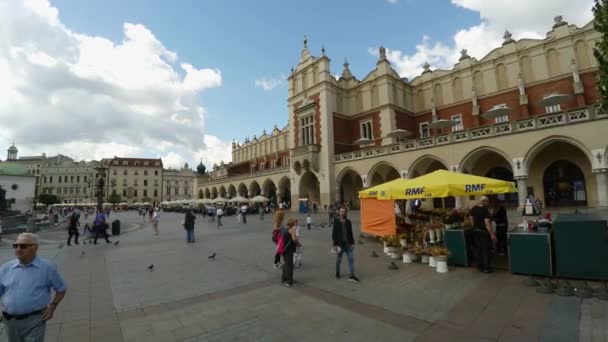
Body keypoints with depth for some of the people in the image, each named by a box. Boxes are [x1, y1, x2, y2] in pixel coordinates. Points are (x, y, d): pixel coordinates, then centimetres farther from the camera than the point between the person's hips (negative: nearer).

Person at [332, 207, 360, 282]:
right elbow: (334, 233, -6)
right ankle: (337, 274, 29)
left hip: (348, 244, 3)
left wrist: (352, 243, 6)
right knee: (338, 260, 11)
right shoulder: (336, 222, -4)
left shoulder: (348, 222, 7)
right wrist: (335, 244, -12)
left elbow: (350, 233, 12)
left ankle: (351, 275, -1)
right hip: (340, 244, -3)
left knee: (351, 259, -4)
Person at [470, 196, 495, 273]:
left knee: (478, 249, 14)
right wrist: (492, 234, -17)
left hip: (475, 231, 7)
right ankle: (486, 268, 11)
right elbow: (487, 223, -21)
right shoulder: (485, 210, -18)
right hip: (484, 232, -7)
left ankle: (480, 266, 21)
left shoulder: (473, 209, 4)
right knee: (485, 250, 3)